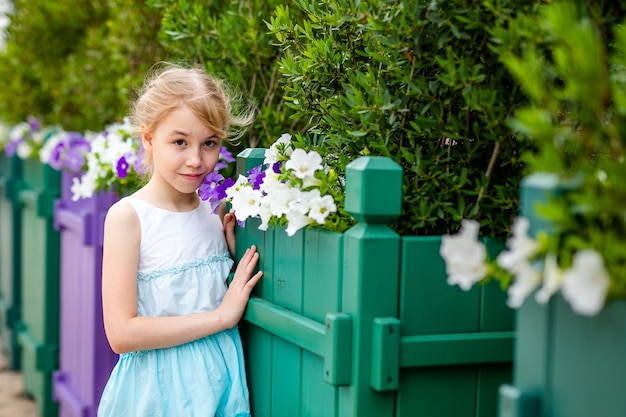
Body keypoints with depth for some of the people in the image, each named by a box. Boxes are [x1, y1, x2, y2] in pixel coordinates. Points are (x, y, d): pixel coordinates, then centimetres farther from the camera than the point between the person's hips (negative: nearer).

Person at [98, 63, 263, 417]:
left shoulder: (216, 213, 2)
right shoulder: (127, 216, -13)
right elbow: (122, 334, -19)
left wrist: (233, 251, -4)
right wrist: (220, 316, -16)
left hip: (221, 375, 5)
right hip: (159, 387, -4)